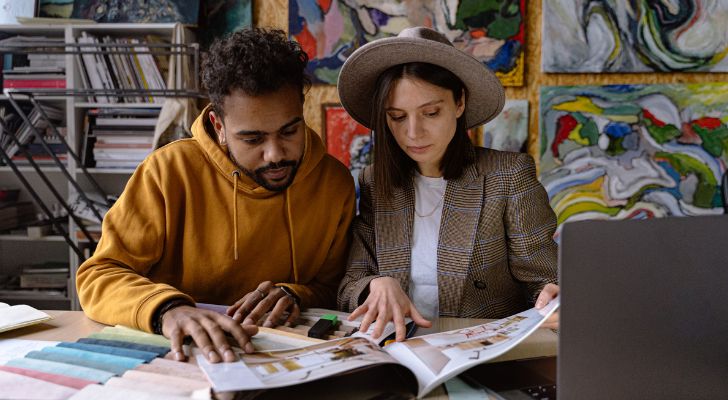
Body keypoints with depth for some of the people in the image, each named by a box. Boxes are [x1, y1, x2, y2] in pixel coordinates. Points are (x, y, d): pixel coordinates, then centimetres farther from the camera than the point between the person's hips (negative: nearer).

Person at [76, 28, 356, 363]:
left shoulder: (336, 183, -4)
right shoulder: (171, 170, -12)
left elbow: (331, 289, 8)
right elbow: (98, 278, -12)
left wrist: (294, 296, -16)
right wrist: (168, 309, -32)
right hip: (176, 356, -1)